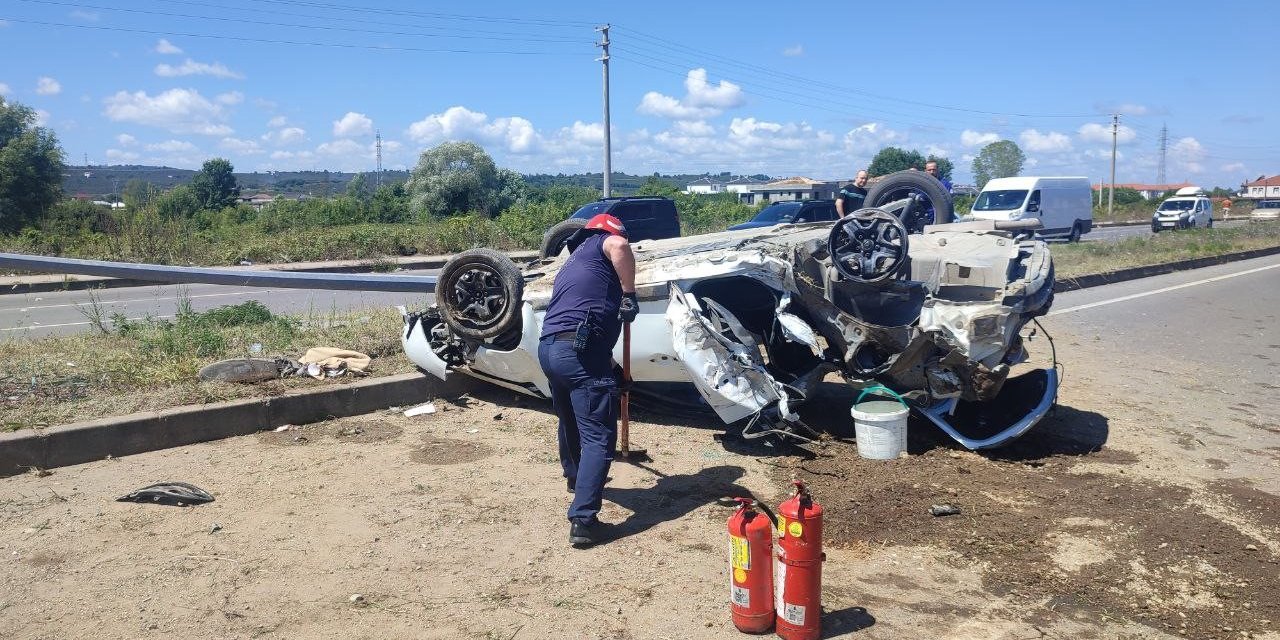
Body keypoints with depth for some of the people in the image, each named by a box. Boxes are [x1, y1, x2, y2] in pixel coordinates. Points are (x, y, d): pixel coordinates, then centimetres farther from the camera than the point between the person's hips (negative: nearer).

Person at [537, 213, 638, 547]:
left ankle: (575, 477, 54)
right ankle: (582, 520, -12)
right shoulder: (601, 243, 8)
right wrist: (629, 294, -9)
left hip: (548, 348, 9)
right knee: (599, 436, -6)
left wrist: (606, 359, 44)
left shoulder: (571, 263, 32)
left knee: (570, 419, 31)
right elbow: (619, 247, -19)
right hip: (580, 350, -9)